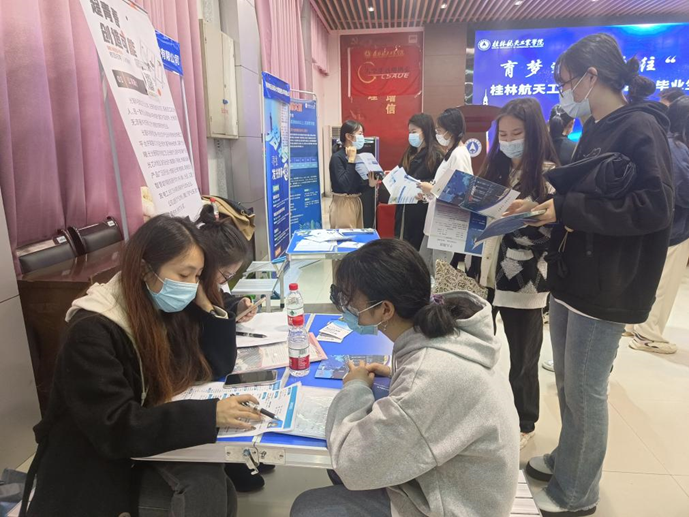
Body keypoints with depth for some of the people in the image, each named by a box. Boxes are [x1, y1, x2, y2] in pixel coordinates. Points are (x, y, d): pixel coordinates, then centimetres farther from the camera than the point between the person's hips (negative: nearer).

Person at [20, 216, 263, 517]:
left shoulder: (173, 310, -3)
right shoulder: (92, 332, -22)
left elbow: (219, 366, 0)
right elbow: (115, 428, -28)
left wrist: (205, 303, -12)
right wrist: (208, 415, -35)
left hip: (146, 453, 5)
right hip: (95, 469, -5)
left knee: (207, 489, -20)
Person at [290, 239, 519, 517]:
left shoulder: (431, 378, -37)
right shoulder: (443, 324, -10)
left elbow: (353, 465, -28)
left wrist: (354, 388, -14)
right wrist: (396, 376, -1)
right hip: (447, 482, 8)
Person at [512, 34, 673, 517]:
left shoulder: (641, 127, -13)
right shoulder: (596, 131, 13)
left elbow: (654, 207, -21)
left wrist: (565, 209, -22)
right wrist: (542, 203, 4)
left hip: (606, 286, -8)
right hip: (572, 276, 9)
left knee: (586, 390, 4)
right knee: (566, 382, 19)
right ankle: (567, 459, 38)